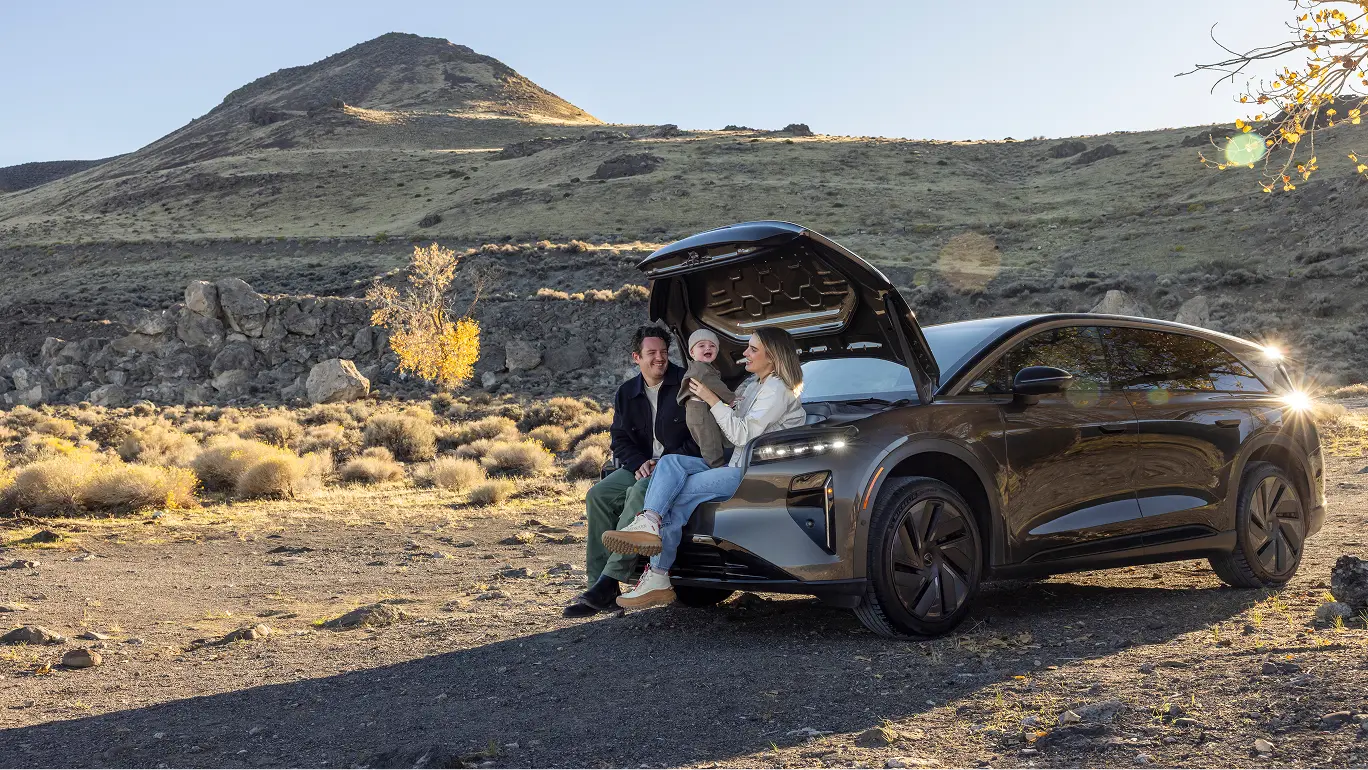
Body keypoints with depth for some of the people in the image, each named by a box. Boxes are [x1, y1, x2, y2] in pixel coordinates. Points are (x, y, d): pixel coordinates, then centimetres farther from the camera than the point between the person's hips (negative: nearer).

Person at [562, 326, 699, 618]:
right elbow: (620, 439, 10)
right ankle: (600, 588, -19)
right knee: (598, 495, -16)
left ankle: (609, 582, -34)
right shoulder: (627, 393, 13)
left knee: (640, 492, -34)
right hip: (642, 466, 6)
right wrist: (639, 463, -11)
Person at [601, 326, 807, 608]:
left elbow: (742, 434, -16)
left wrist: (712, 399, -12)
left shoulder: (777, 390, -7)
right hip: (739, 466, 9)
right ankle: (648, 524, -32)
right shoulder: (752, 385, 24)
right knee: (670, 462, -13)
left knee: (685, 490, -23)